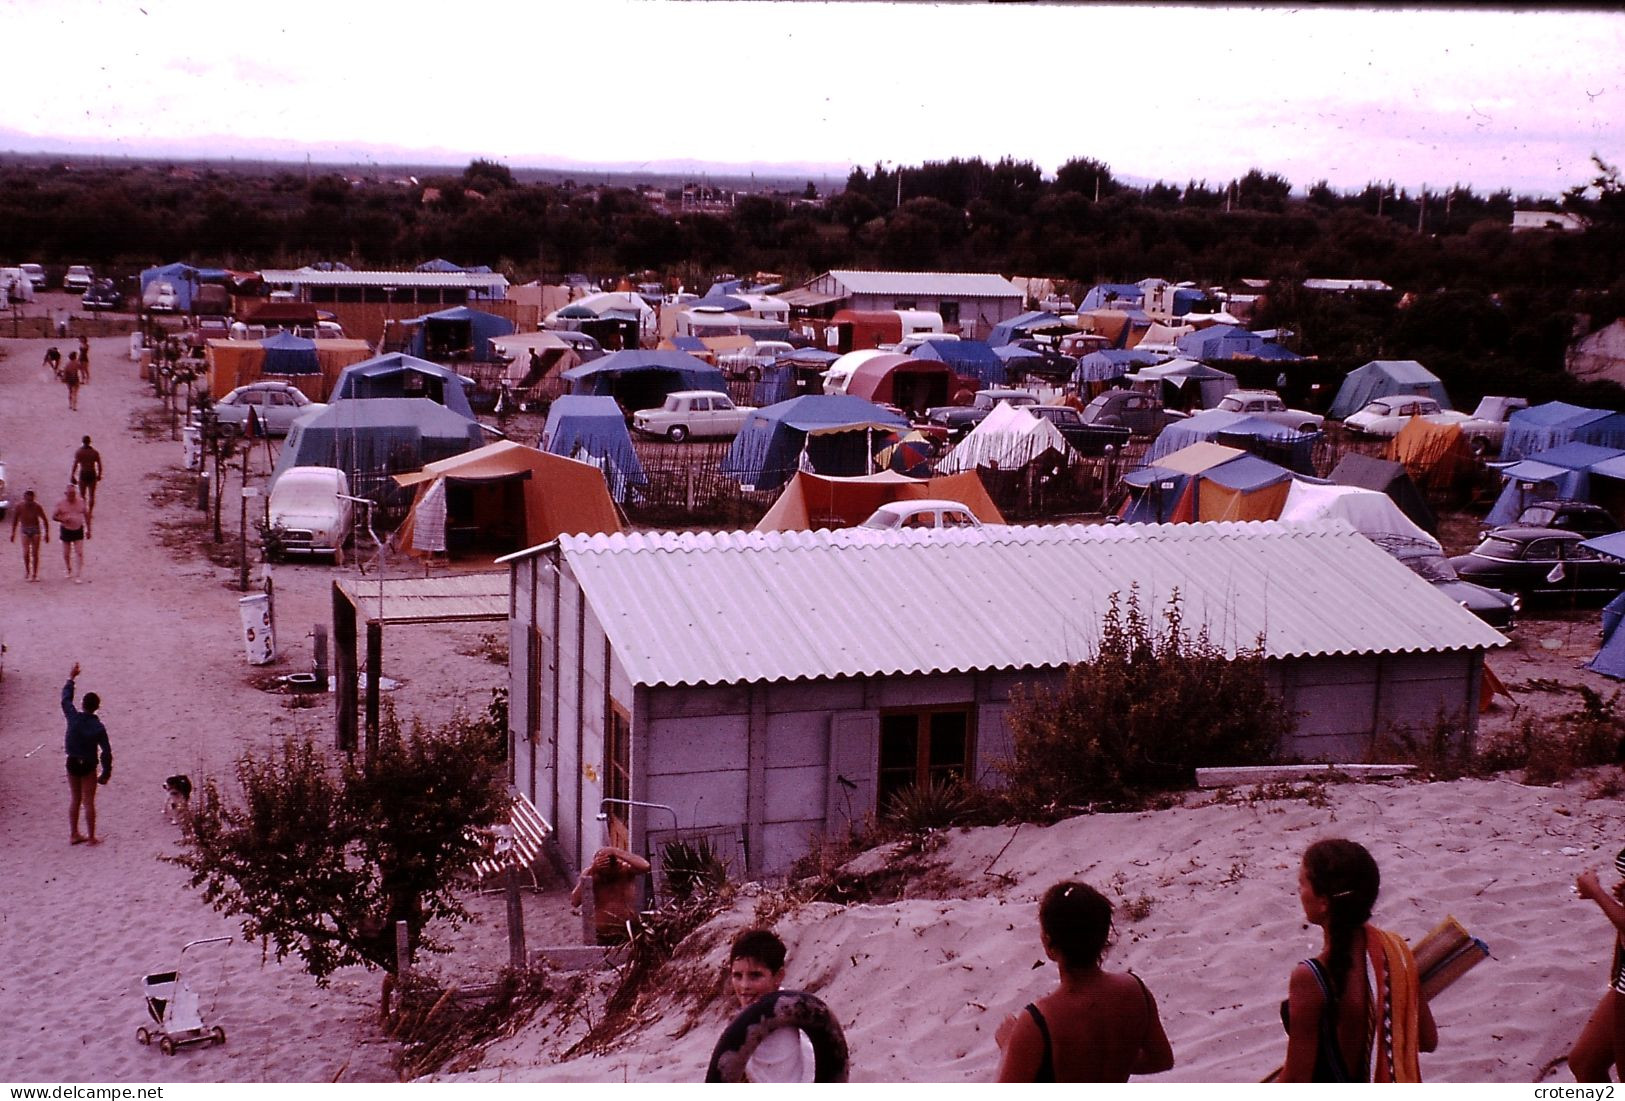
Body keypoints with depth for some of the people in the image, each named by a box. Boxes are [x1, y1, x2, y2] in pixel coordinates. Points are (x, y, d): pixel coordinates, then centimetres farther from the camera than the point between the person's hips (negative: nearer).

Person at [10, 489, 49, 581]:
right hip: (25, 530, 0)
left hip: (35, 530, 0)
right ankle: (27, 572, 7)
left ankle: (35, 574, 12)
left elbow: (45, 520, -1)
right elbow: (15, 519, 5)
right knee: (26, 552, -11)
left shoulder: (37, 507, -12)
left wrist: (47, 533, -1)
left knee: (35, 553, 2)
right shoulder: (20, 507, -10)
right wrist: (13, 533, 10)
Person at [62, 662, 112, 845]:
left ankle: (74, 834, 21)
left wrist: (71, 678, 17)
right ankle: (91, 837, 8)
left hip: (72, 763, 3)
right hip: (88, 765, -3)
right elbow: (106, 752, -14)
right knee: (88, 802, 3)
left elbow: (66, 699, 8)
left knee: (75, 800, 15)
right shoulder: (98, 727, -16)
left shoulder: (73, 718, -11)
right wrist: (106, 773, -4)